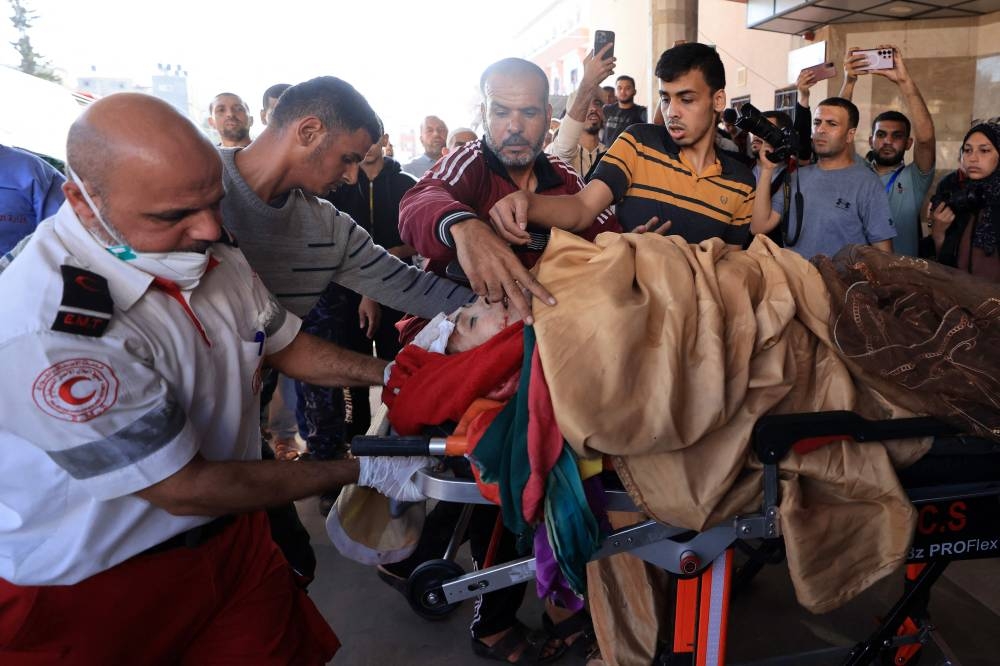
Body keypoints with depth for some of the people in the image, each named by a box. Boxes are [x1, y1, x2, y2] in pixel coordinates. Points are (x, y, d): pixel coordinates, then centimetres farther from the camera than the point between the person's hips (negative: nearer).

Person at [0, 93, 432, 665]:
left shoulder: (212, 253, -5)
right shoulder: (50, 330, -29)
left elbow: (285, 345, 9)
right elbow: (184, 489, -23)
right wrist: (363, 471, -17)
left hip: (232, 534, 6)